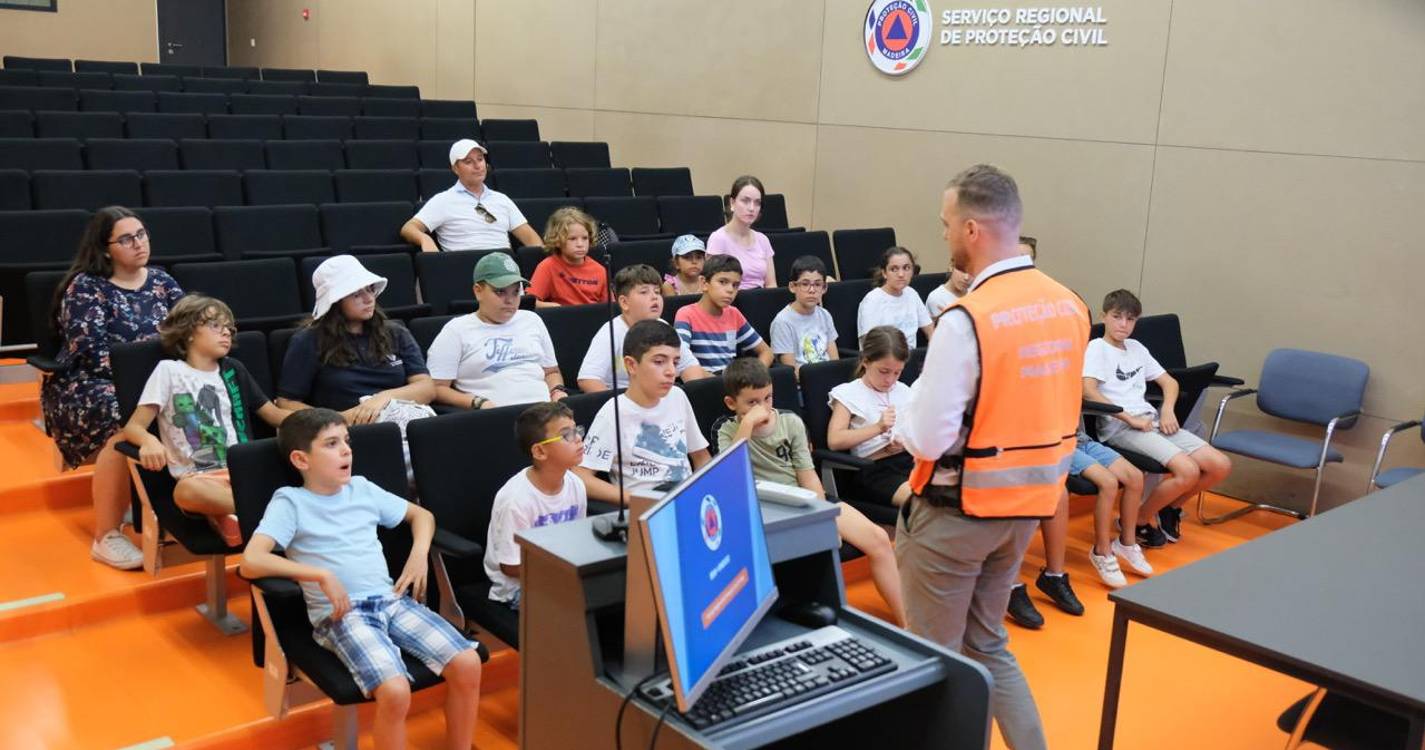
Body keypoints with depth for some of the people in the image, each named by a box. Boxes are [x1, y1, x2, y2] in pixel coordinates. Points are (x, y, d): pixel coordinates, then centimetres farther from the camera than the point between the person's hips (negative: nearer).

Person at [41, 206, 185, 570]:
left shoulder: (161, 282, 12)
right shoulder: (85, 287, -5)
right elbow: (93, 353, -15)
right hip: (85, 387, -5)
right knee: (127, 423, -37)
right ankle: (106, 537, -25)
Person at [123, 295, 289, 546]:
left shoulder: (233, 370, 20)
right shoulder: (169, 370, 8)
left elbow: (275, 415, 22)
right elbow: (133, 427, 2)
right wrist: (150, 441, -24)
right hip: (197, 477, -3)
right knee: (187, 490, -40)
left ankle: (228, 514, -25)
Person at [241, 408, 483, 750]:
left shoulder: (362, 488, 16)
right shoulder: (290, 502, 0)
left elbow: (422, 515, 27)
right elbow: (251, 562, -14)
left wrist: (419, 554, 8)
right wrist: (322, 575, -19)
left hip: (393, 600, 5)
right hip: (339, 614, -5)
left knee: (467, 663, -15)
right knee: (395, 691, -31)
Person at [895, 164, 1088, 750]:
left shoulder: (966, 318, -23)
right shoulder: (1070, 306, 0)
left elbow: (929, 439, -22)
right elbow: (1037, 408, 10)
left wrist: (899, 419, -2)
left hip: (957, 509, -7)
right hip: (1029, 502, 7)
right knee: (987, 646, 23)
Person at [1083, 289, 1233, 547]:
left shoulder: (1136, 348, 20)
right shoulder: (1097, 347, -3)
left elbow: (1169, 382, 25)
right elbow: (1088, 391, -18)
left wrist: (1167, 410, 3)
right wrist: (1130, 418, -18)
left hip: (1151, 421, 7)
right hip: (1119, 426, -7)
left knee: (1220, 466, -5)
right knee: (1188, 471, -26)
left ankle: (1171, 507, 18)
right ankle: (1139, 519, -3)